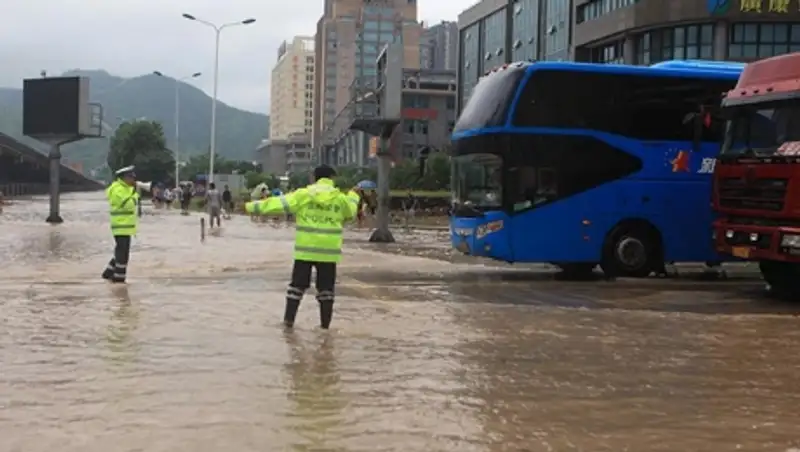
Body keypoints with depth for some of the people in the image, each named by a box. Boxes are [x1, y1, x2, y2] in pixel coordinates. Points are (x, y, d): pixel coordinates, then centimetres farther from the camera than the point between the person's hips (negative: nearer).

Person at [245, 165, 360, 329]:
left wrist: (252, 206, 5)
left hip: (305, 249, 0)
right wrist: (353, 196, 42)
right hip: (328, 250, 0)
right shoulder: (340, 198, 2)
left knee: (298, 284, 9)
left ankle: (289, 319, 9)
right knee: (326, 288, 7)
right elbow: (351, 212, 22)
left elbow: (277, 204, -2)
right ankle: (325, 324, 7)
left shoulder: (303, 195, -2)